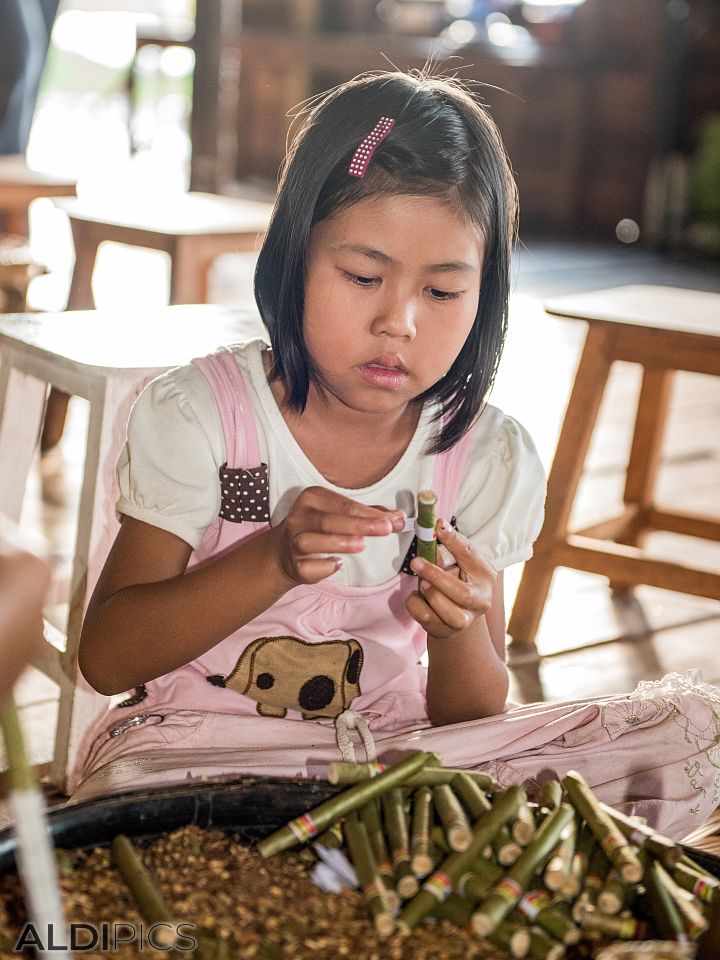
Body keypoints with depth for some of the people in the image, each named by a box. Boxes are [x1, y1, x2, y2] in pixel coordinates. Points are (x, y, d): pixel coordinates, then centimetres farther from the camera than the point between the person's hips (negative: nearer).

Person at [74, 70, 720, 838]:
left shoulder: (488, 459, -4)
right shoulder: (197, 414, -10)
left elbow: (472, 719, 2)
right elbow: (105, 659, -10)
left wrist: (459, 633, -22)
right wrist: (273, 563, -24)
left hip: (396, 751, 3)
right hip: (200, 749, -2)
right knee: (126, 788, -40)